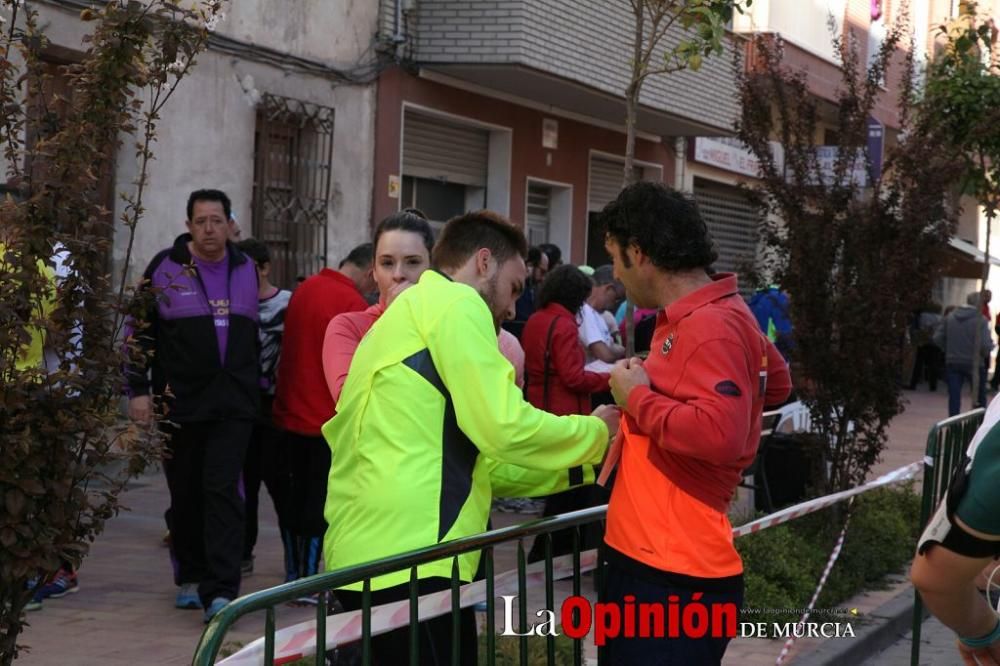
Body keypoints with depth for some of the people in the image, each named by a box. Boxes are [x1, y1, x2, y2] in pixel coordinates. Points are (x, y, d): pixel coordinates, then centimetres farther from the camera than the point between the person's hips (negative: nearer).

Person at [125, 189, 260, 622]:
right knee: (185, 495, 9)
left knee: (223, 490, -10)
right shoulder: (165, 268, -1)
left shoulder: (245, 270, 10)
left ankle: (220, 590, -13)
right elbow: (140, 331, 1)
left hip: (234, 404, 1)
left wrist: (255, 385, 22)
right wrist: (138, 390, -5)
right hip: (179, 403, -1)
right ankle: (190, 579, 25)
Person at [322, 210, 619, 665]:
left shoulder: (408, 312, 26)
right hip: (409, 556, -10)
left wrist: (570, 467, 24)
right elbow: (504, 427, -13)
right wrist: (596, 432, 4)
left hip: (367, 550, 10)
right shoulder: (455, 302, -4)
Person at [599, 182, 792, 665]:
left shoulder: (710, 327, -18)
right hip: (643, 558, 10)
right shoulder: (694, 318, 13)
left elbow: (720, 435, -31)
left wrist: (637, 398, -16)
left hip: (675, 575, -10)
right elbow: (776, 382, 26)